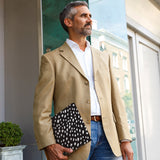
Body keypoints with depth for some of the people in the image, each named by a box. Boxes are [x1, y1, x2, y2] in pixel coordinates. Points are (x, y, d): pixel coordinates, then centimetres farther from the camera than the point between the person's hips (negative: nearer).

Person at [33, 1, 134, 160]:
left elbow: (115, 100, 14)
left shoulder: (103, 57, 18)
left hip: (107, 137, 4)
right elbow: (41, 107, -3)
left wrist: (125, 139, 6)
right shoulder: (51, 59, 4)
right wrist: (49, 145, -14)